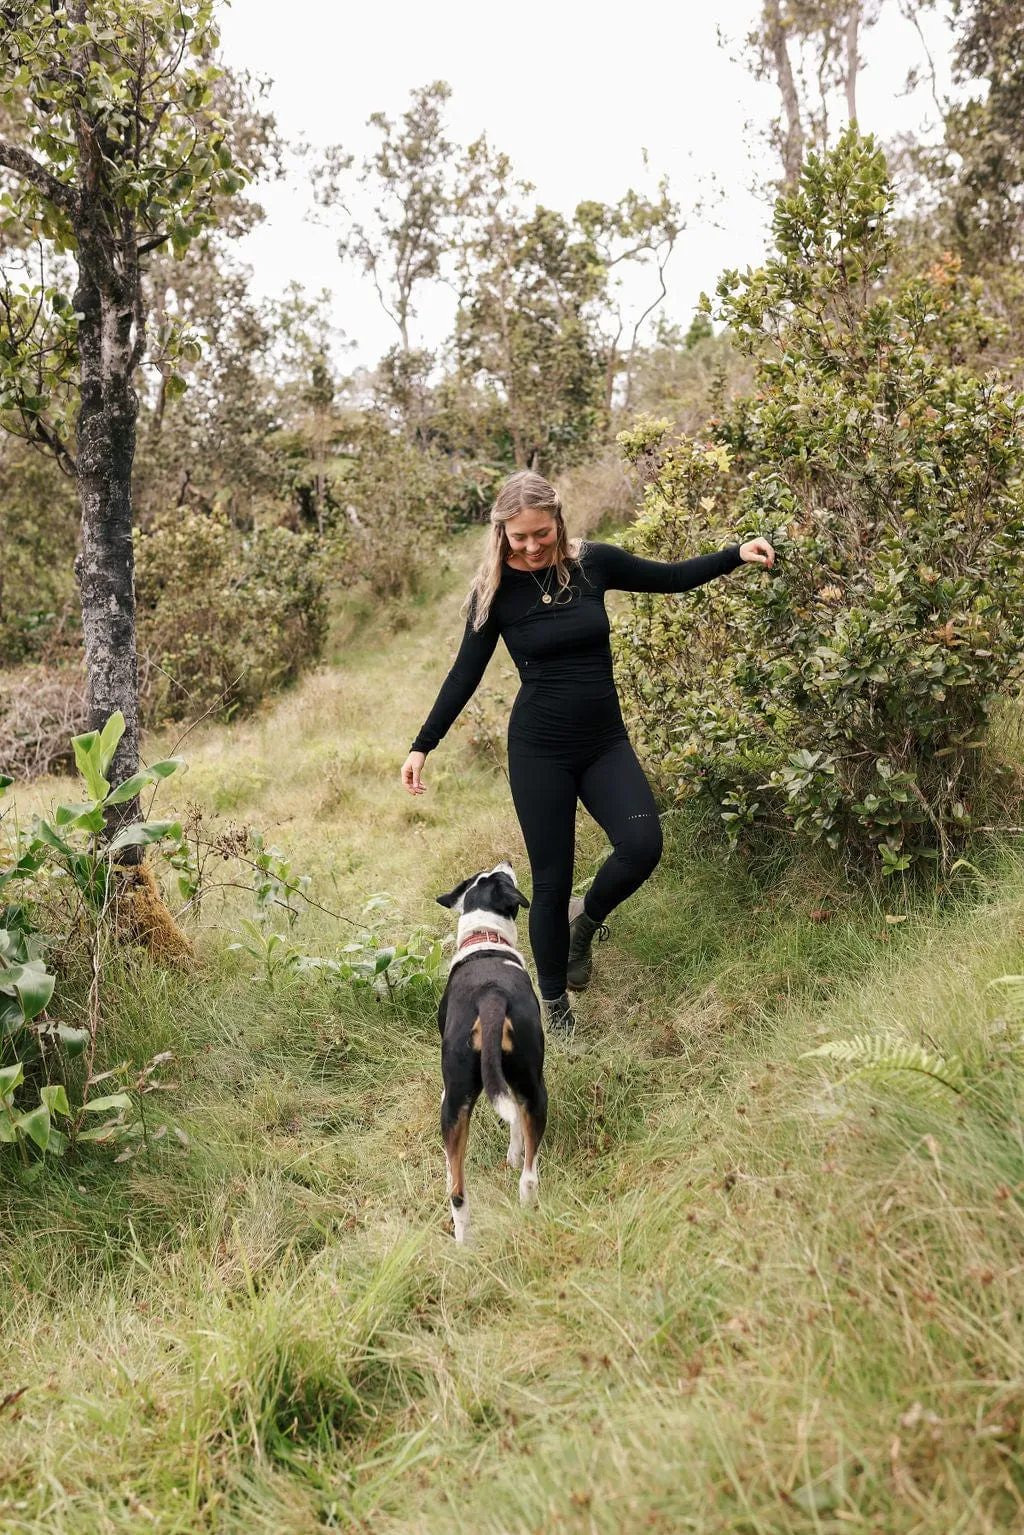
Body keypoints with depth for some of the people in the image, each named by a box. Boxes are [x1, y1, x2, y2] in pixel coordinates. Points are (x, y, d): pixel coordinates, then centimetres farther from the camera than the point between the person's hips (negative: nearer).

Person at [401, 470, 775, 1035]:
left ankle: (586, 920, 13)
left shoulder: (593, 563, -1)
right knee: (551, 881, 1)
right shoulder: (496, 589, -5)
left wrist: (736, 554, -2)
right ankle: (555, 1005, 22)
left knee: (642, 845, -20)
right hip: (538, 750, -2)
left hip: (605, 742, 2)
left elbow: (672, 577, 9)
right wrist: (422, 745, 0)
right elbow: (465, 674, 2)